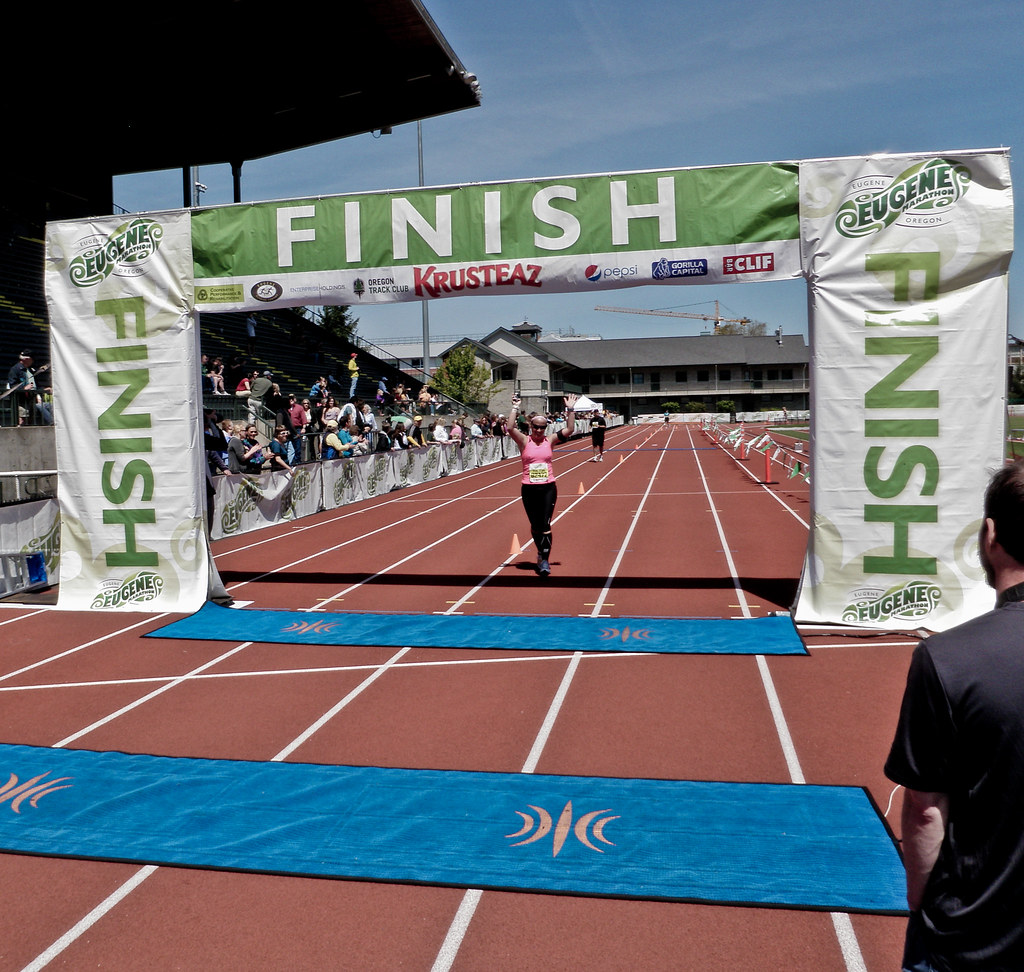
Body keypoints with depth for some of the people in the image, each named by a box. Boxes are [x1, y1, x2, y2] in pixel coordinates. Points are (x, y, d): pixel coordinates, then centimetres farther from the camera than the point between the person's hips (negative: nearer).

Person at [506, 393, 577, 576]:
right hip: (529, 489, 0)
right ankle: (541, 553, 34)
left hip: (548, 488, 0)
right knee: (535, 526, 10)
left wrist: (570, 410, -10)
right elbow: (510, 428, -16)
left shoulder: (549, 440, 4)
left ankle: (544, 560, -1)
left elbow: (569, 430, -5)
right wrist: (515, 408, -18)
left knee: (545, 525, -6)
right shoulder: (524, 441, 0)